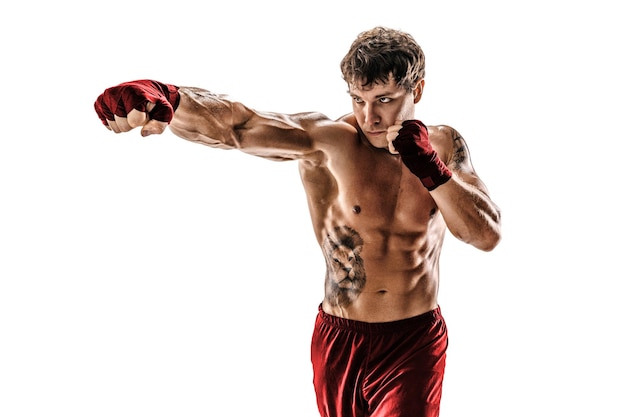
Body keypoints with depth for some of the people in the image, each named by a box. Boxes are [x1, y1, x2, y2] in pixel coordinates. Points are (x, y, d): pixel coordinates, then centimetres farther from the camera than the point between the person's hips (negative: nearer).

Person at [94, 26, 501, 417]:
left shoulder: (444, 145, -3)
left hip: (416, 345, 0)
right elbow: (234, 123, -30)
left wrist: (431, 169, -22)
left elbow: (488, 235, -8)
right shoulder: (326, 140, -14)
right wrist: (163, 97, -50)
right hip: (339, 344, 0)